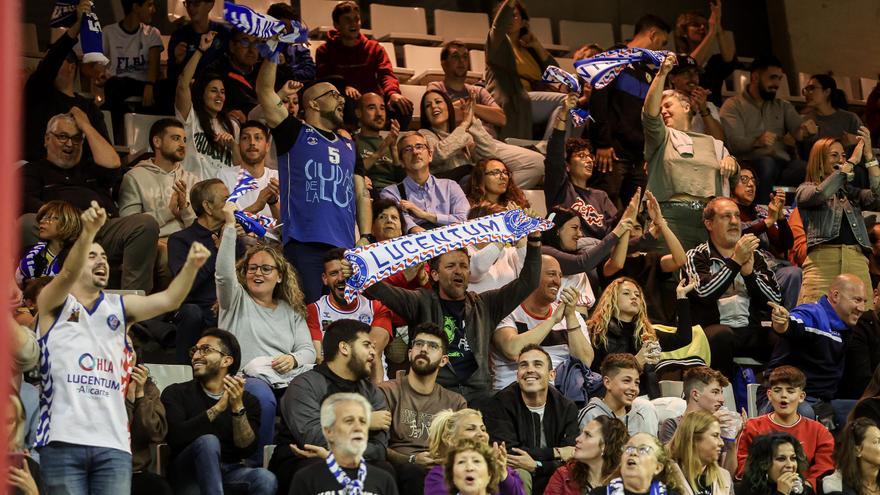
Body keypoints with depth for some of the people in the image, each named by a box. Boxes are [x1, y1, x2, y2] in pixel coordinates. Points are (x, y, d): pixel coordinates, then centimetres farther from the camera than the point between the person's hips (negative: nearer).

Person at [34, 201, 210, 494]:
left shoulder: (118, 307, 18)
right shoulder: (54, 305, 8)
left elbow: (168, 300, 3)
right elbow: (67, 274, -13)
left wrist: (191, 265, -17)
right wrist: (88, 232, -32)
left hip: (112, 442, 3)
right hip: (63, 440, -3)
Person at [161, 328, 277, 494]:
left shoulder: (248, 401, 9)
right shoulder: (176, 393, 4)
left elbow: (246, 450, -6)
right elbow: (176, 437, -15)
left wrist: (238, 408, -19)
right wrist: (217, 408, -19)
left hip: (229, 473, 2)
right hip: (189, 473, -2)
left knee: (265, 479, -29)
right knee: (208, 442, -32)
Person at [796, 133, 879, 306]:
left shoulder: (851, 191, 24)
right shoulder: (806, 190, 15)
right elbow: (822, 194, -8)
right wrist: (852, 162, -4)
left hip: (857, 260, 3)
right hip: (822, 259, -3)